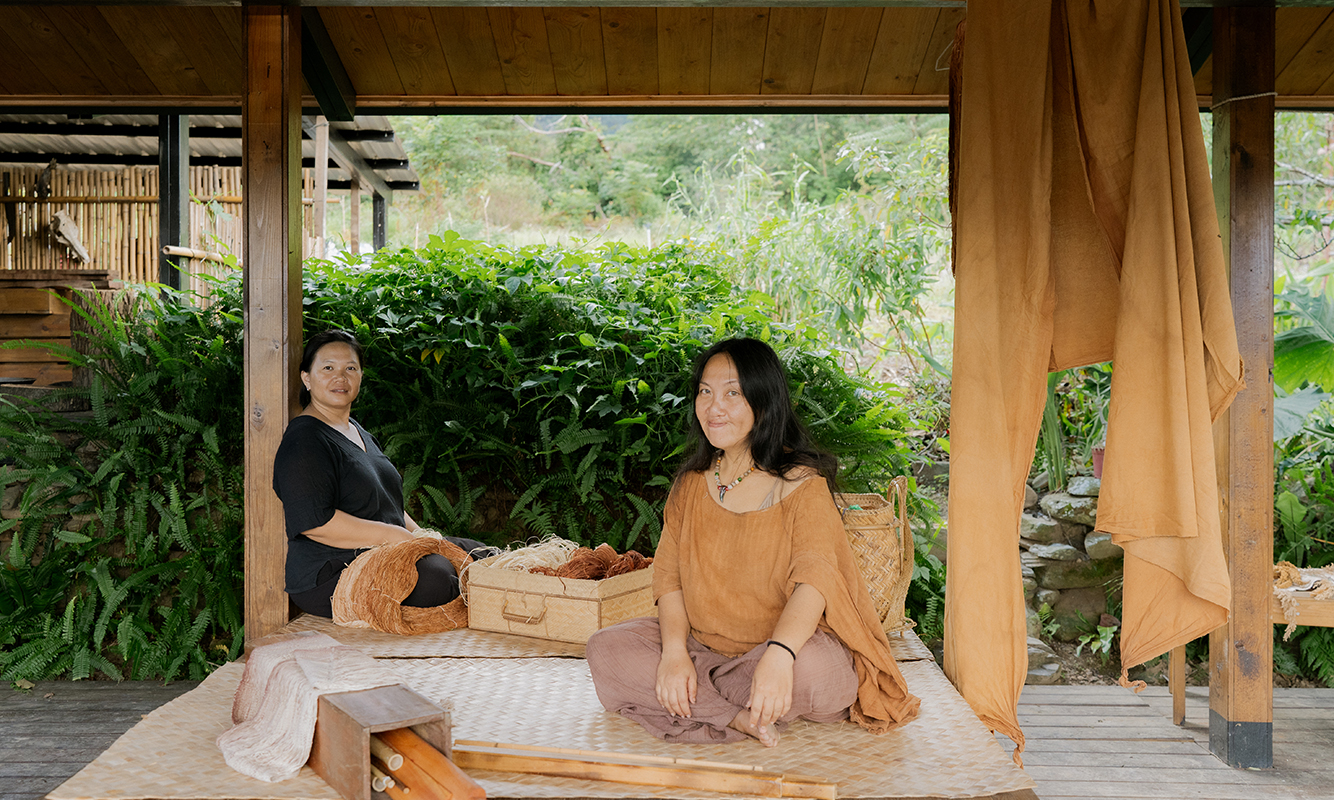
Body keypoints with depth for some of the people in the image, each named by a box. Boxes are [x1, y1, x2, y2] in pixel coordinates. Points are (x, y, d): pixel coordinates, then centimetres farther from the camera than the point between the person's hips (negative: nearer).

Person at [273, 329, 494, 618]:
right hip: (328, 577, -10)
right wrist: (394, 536, -20)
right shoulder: (303, 442, -11)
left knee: (482, 556, 3)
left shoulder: (357, 431, 21)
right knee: (438, 576, -32)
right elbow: (313, 521, -22)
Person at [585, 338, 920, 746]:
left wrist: (778, 655, -43)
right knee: (605, 648, -16)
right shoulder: (690, 484, 8)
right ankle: (738, 718, -20)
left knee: (813, 669, -38)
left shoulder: (801, 483, -10)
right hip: (701, 646, 5)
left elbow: (814, 578, -24)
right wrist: (674, 650, -17)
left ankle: (699, 702, -10)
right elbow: (670, 576, 2)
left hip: (792, 645, -4)